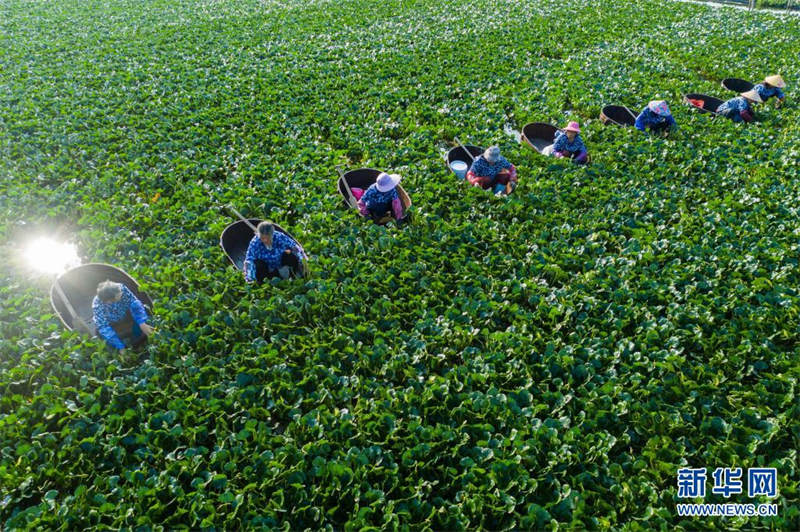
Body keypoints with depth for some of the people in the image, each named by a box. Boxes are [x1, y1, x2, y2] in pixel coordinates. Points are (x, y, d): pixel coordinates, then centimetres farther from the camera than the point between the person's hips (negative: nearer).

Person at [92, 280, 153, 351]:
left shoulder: (121, 288, -33)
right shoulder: (97, 306, -37)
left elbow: (134, 303, -28)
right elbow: (104, 328, -35)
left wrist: (142, 324, -40)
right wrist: (121, 348, -38)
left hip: (125, 315, 2)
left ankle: (136, 342, 2)